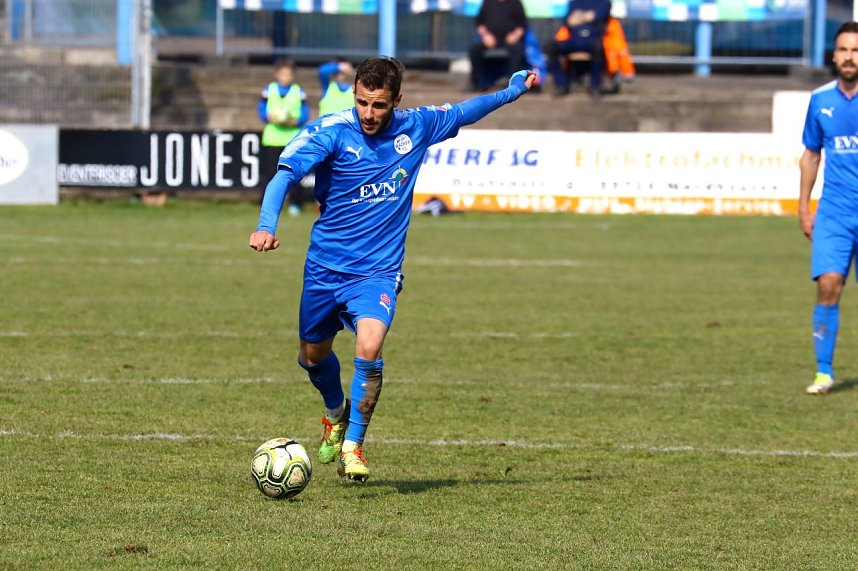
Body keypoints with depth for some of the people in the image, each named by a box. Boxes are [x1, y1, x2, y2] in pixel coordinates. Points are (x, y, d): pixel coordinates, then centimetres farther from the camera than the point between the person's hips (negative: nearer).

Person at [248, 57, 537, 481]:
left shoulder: (415, 127, -4)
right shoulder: (331, 131, -14)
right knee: (313, 356, 17)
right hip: (325, 267, 1)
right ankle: (336, 414, 52)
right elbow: (286, 175, -24)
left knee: (368, 349, -26)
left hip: (377, 271, -1)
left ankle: (352, 446, -9)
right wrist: (266, 226, -39)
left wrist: (512, 92, 17)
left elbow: (461, 113, 17)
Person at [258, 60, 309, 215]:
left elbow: (305, 114, 3)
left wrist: (295, 121, -16)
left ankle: (295, 203, 4)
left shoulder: (299, 92, 6)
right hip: (272, 138, 0)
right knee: (270, 172, -1)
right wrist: (269, 118, -15)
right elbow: (261, 109, 5)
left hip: (293, 138, 0)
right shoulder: (269, 90, 7)